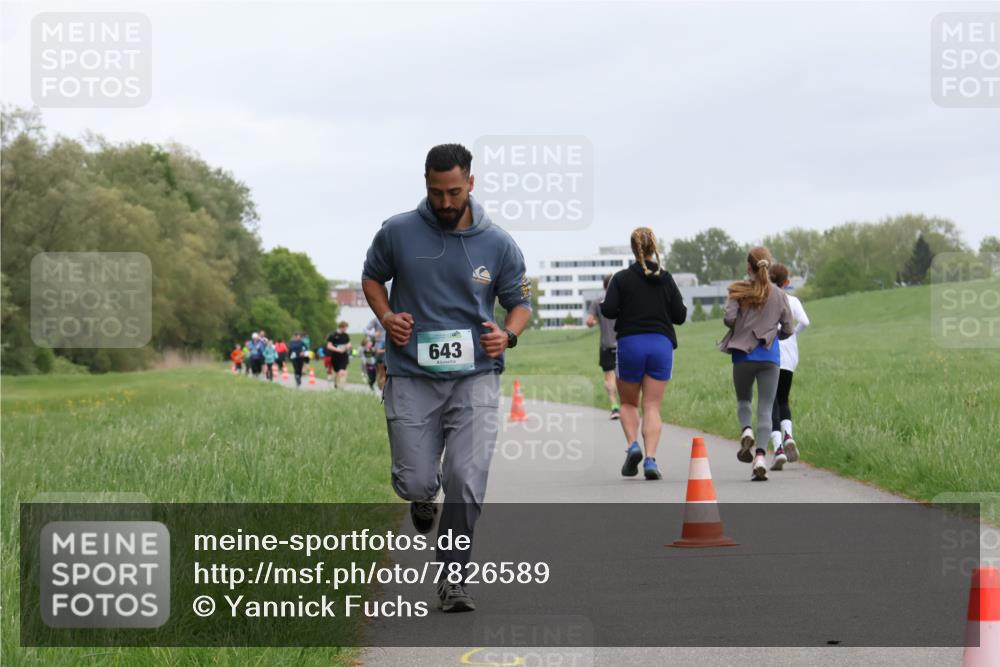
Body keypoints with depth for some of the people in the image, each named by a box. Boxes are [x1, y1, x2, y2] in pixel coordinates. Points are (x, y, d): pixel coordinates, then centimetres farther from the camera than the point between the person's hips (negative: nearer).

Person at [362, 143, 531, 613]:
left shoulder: (498, 244, 0)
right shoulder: (397, 233, -1)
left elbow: (520, 302, 11)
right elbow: (371, 277, 16)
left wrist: (507, 335, -11)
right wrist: (386, 316, -4)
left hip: (475, 376, 0)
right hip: (412, 376, 0)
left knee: (467, 480, -13)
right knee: (414, 482, -3)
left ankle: (453, 577, 3)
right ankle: (424, 495, 37)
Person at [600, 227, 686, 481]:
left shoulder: (621, 278, -3)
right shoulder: (666, 278, 4)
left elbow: (608, 310, -10)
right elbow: (680, 315, 3)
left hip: (630, 343, -1)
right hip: (661, 344, 1)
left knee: (628, 403, 15)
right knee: (652, 406, 1)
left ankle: (632, 445, -8)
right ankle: (651, 459, -14)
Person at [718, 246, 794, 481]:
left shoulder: (738, 290, -2)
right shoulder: (779, 295, 4)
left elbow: (729, 318, -13)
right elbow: (787, 330, 6)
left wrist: (739, 327, 9)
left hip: (743, 354, 0)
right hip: (770, 356, 0)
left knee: (743, 400, 21)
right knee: (765, 409, 1)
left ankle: (746, 431, -9)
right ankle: (760, 456, -15)